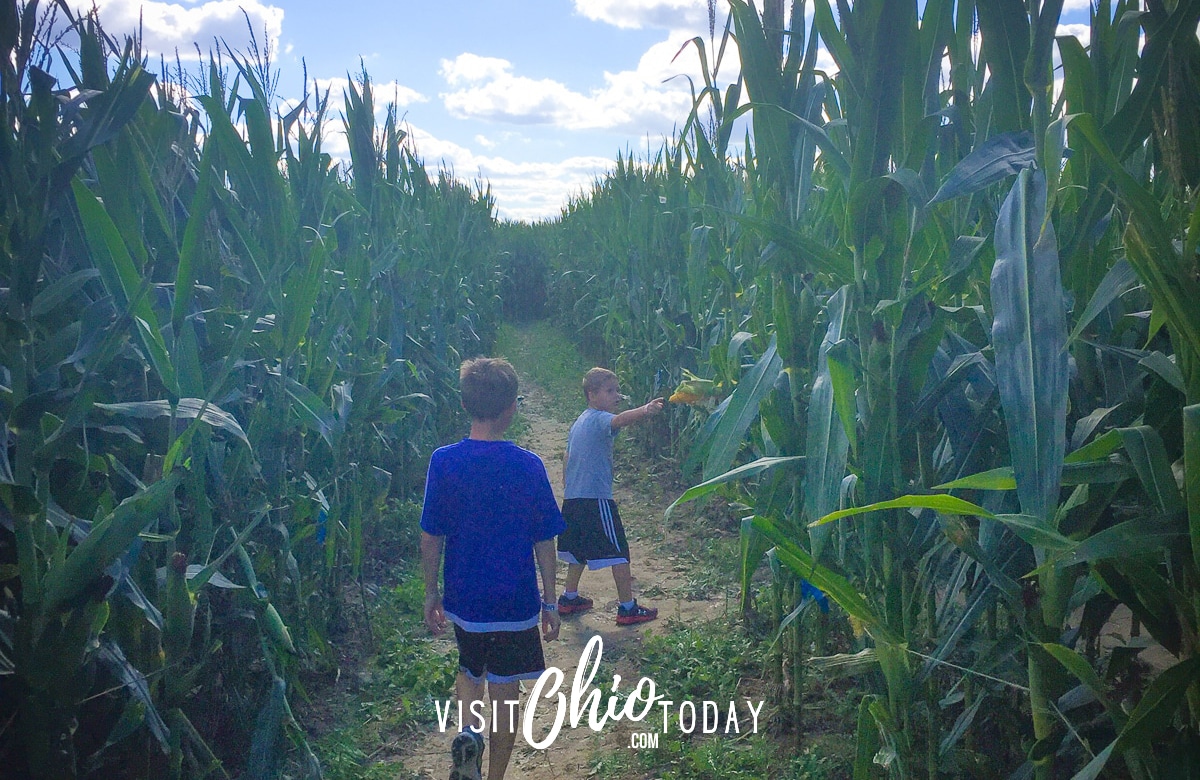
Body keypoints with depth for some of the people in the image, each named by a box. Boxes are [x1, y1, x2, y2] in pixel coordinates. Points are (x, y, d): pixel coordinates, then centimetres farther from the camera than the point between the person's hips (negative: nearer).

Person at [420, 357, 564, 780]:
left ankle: (467, 729, 2)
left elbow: (431, 536, -4)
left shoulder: (443, 461, -10)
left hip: (463, 599, 2)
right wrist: (550, 600, 4)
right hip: (515, 602, -2)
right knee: (506, 691, 13)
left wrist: (431, 592, 8)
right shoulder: (528, 466, -13)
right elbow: (544, 541, -7)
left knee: (469, 669, 26)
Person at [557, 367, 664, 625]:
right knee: (619, 552, -1)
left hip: (572, 498, 9)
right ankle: (627, 608, 3)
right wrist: (644, 411, -56)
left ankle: (569, 598, 31)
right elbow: (619, 420, -37)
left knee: (580, 550, 23)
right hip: (596, 499, -9)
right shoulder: (600, 419, -12)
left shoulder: (578, 423, 17)